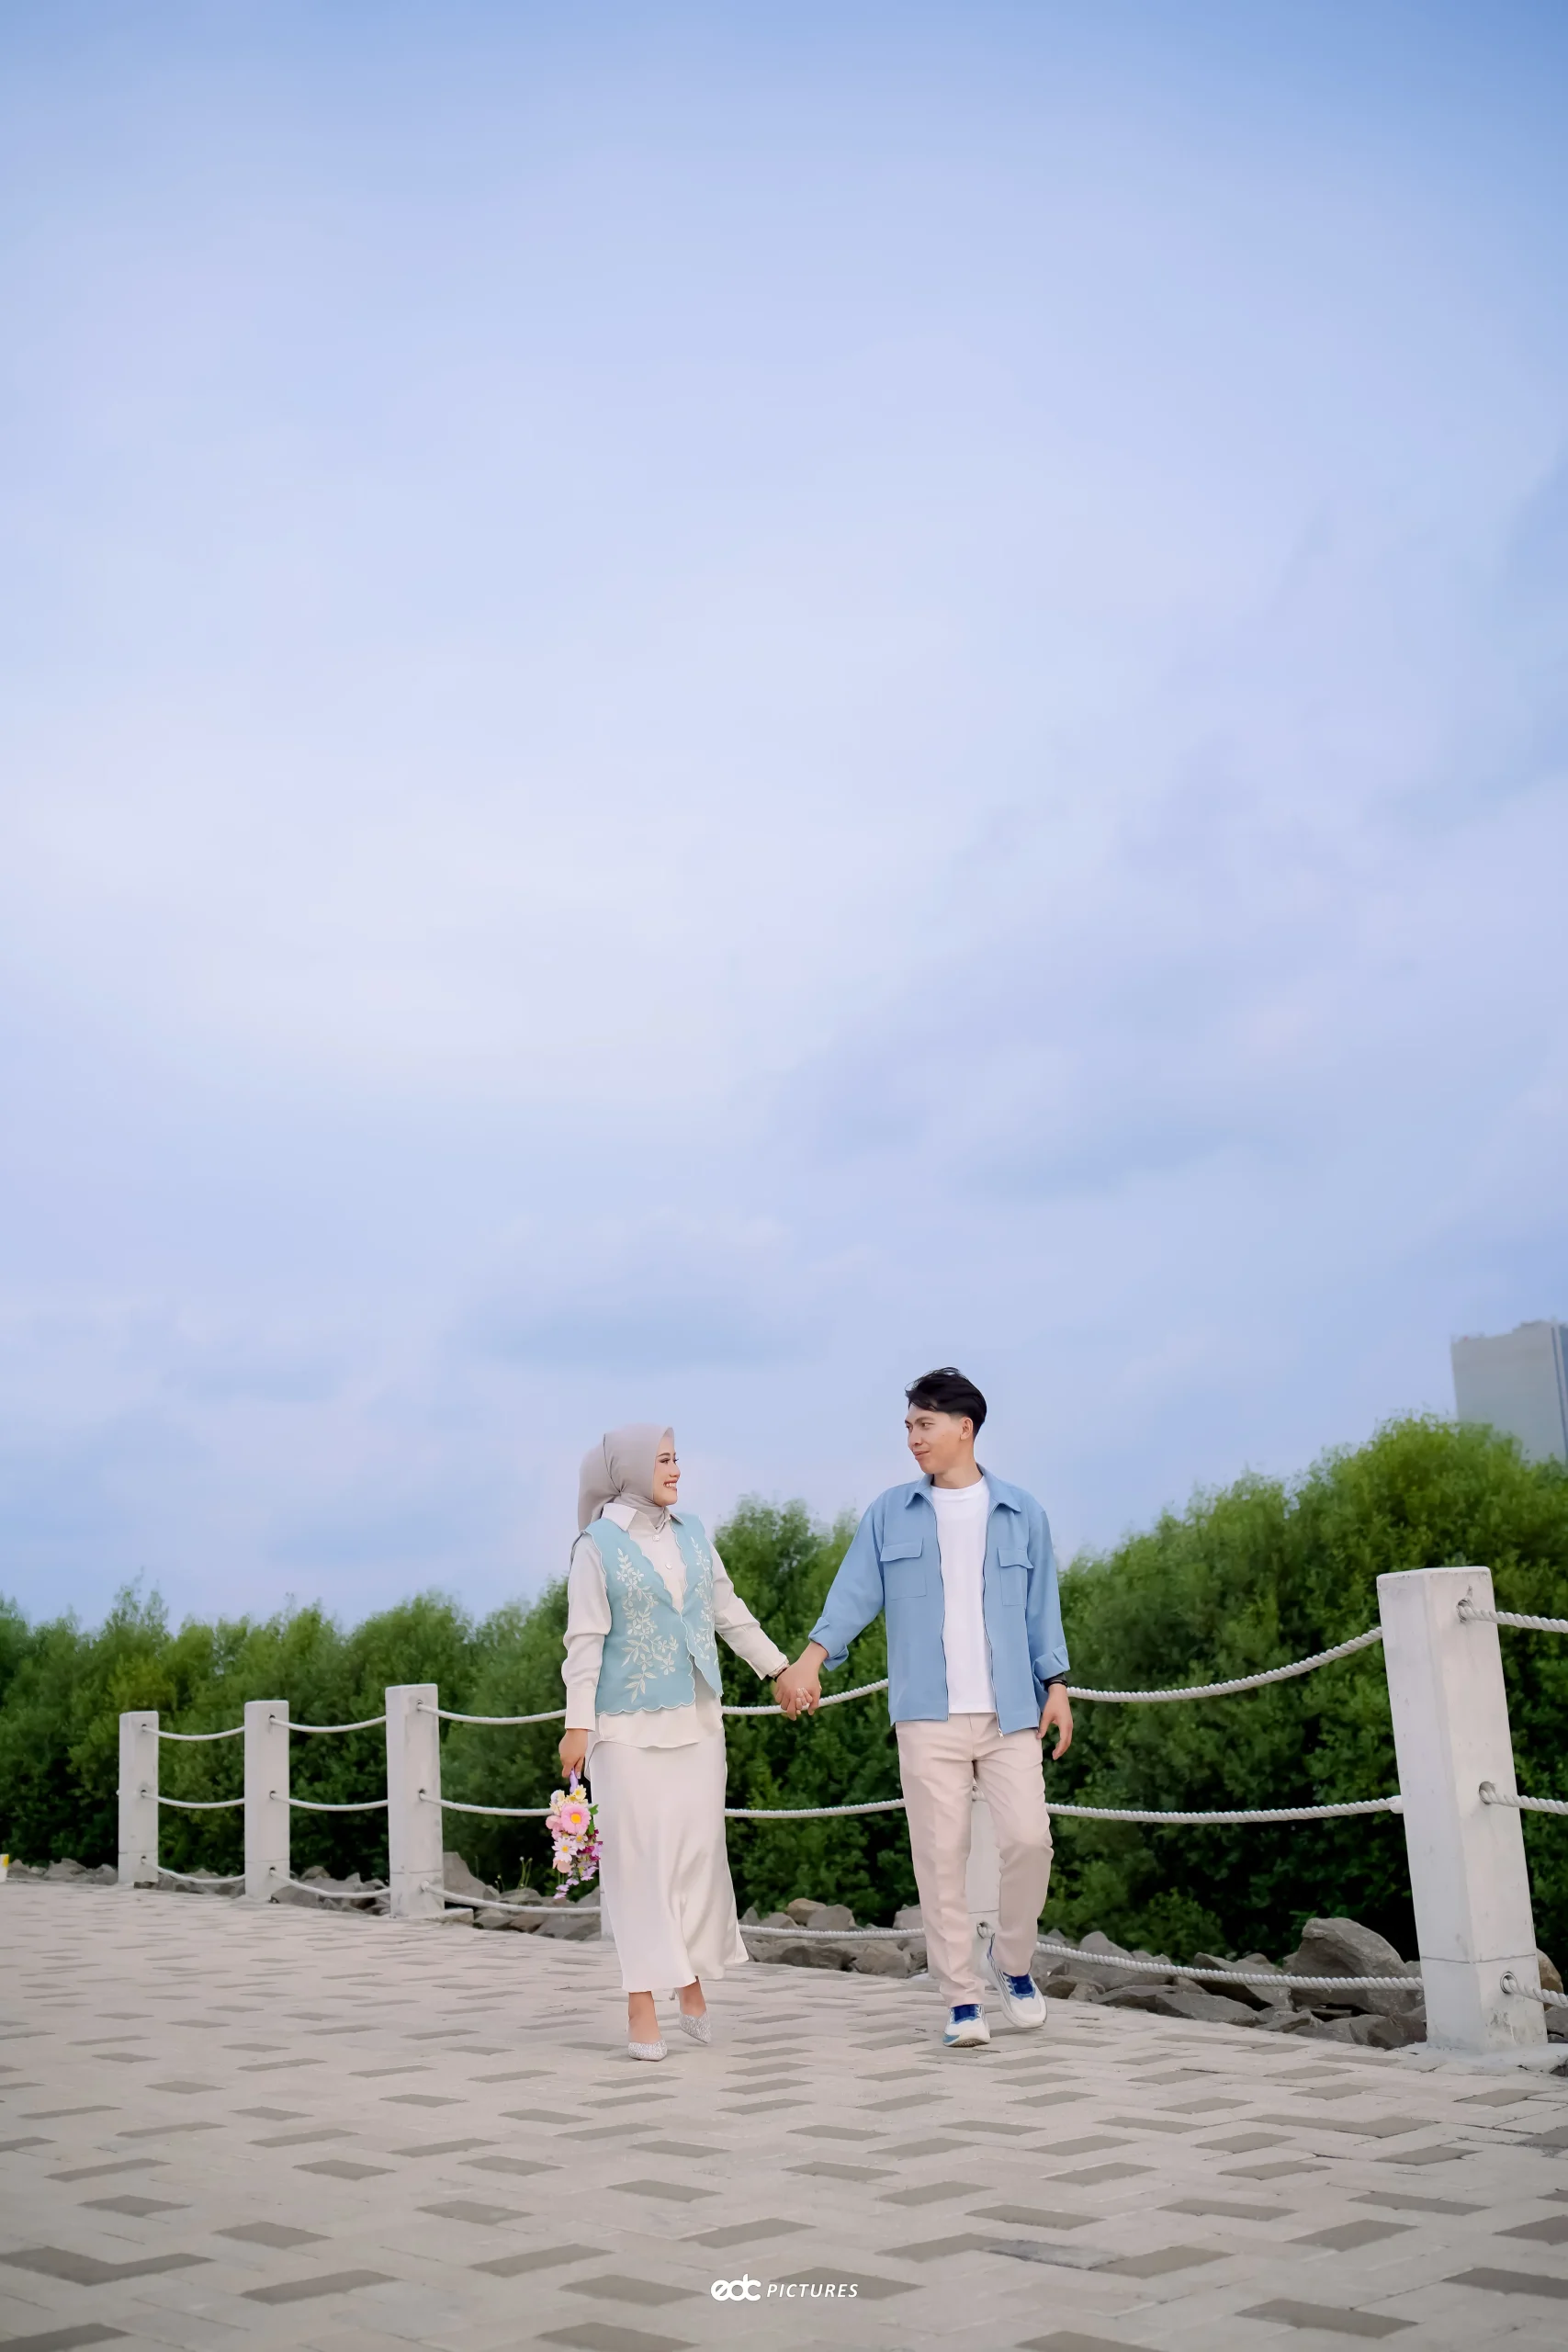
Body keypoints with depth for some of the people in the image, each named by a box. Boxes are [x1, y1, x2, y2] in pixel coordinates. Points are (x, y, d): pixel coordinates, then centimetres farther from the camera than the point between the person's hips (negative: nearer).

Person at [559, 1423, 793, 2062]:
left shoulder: (691, 1532, 9)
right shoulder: (598, 1545, -5)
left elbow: (729, 1611, 17)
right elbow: (586, 1640, -8)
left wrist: (780, 1667, 18)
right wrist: (579, 1723, -13)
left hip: (696, 1720, 5)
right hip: (628, 1725, -5)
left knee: (699, 1852, 6)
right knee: (638, 1858, -2)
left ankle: (691, 1985, 20)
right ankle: (643, 2006, 3)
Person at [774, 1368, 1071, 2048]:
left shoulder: (1020, 1513, 7)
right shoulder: (889, 1514, 6)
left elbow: (1041, 1605, 9)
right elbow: (855, 1592, -2)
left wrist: (1056, 1684, 2)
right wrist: (812, 1658, -16)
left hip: (1009, 1710, 0)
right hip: (927, 1712, 0)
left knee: (1028, 1837, -8)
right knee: (940, 1854, -1)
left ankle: (1011, 1960, 18)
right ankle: (962, 2001, 9)